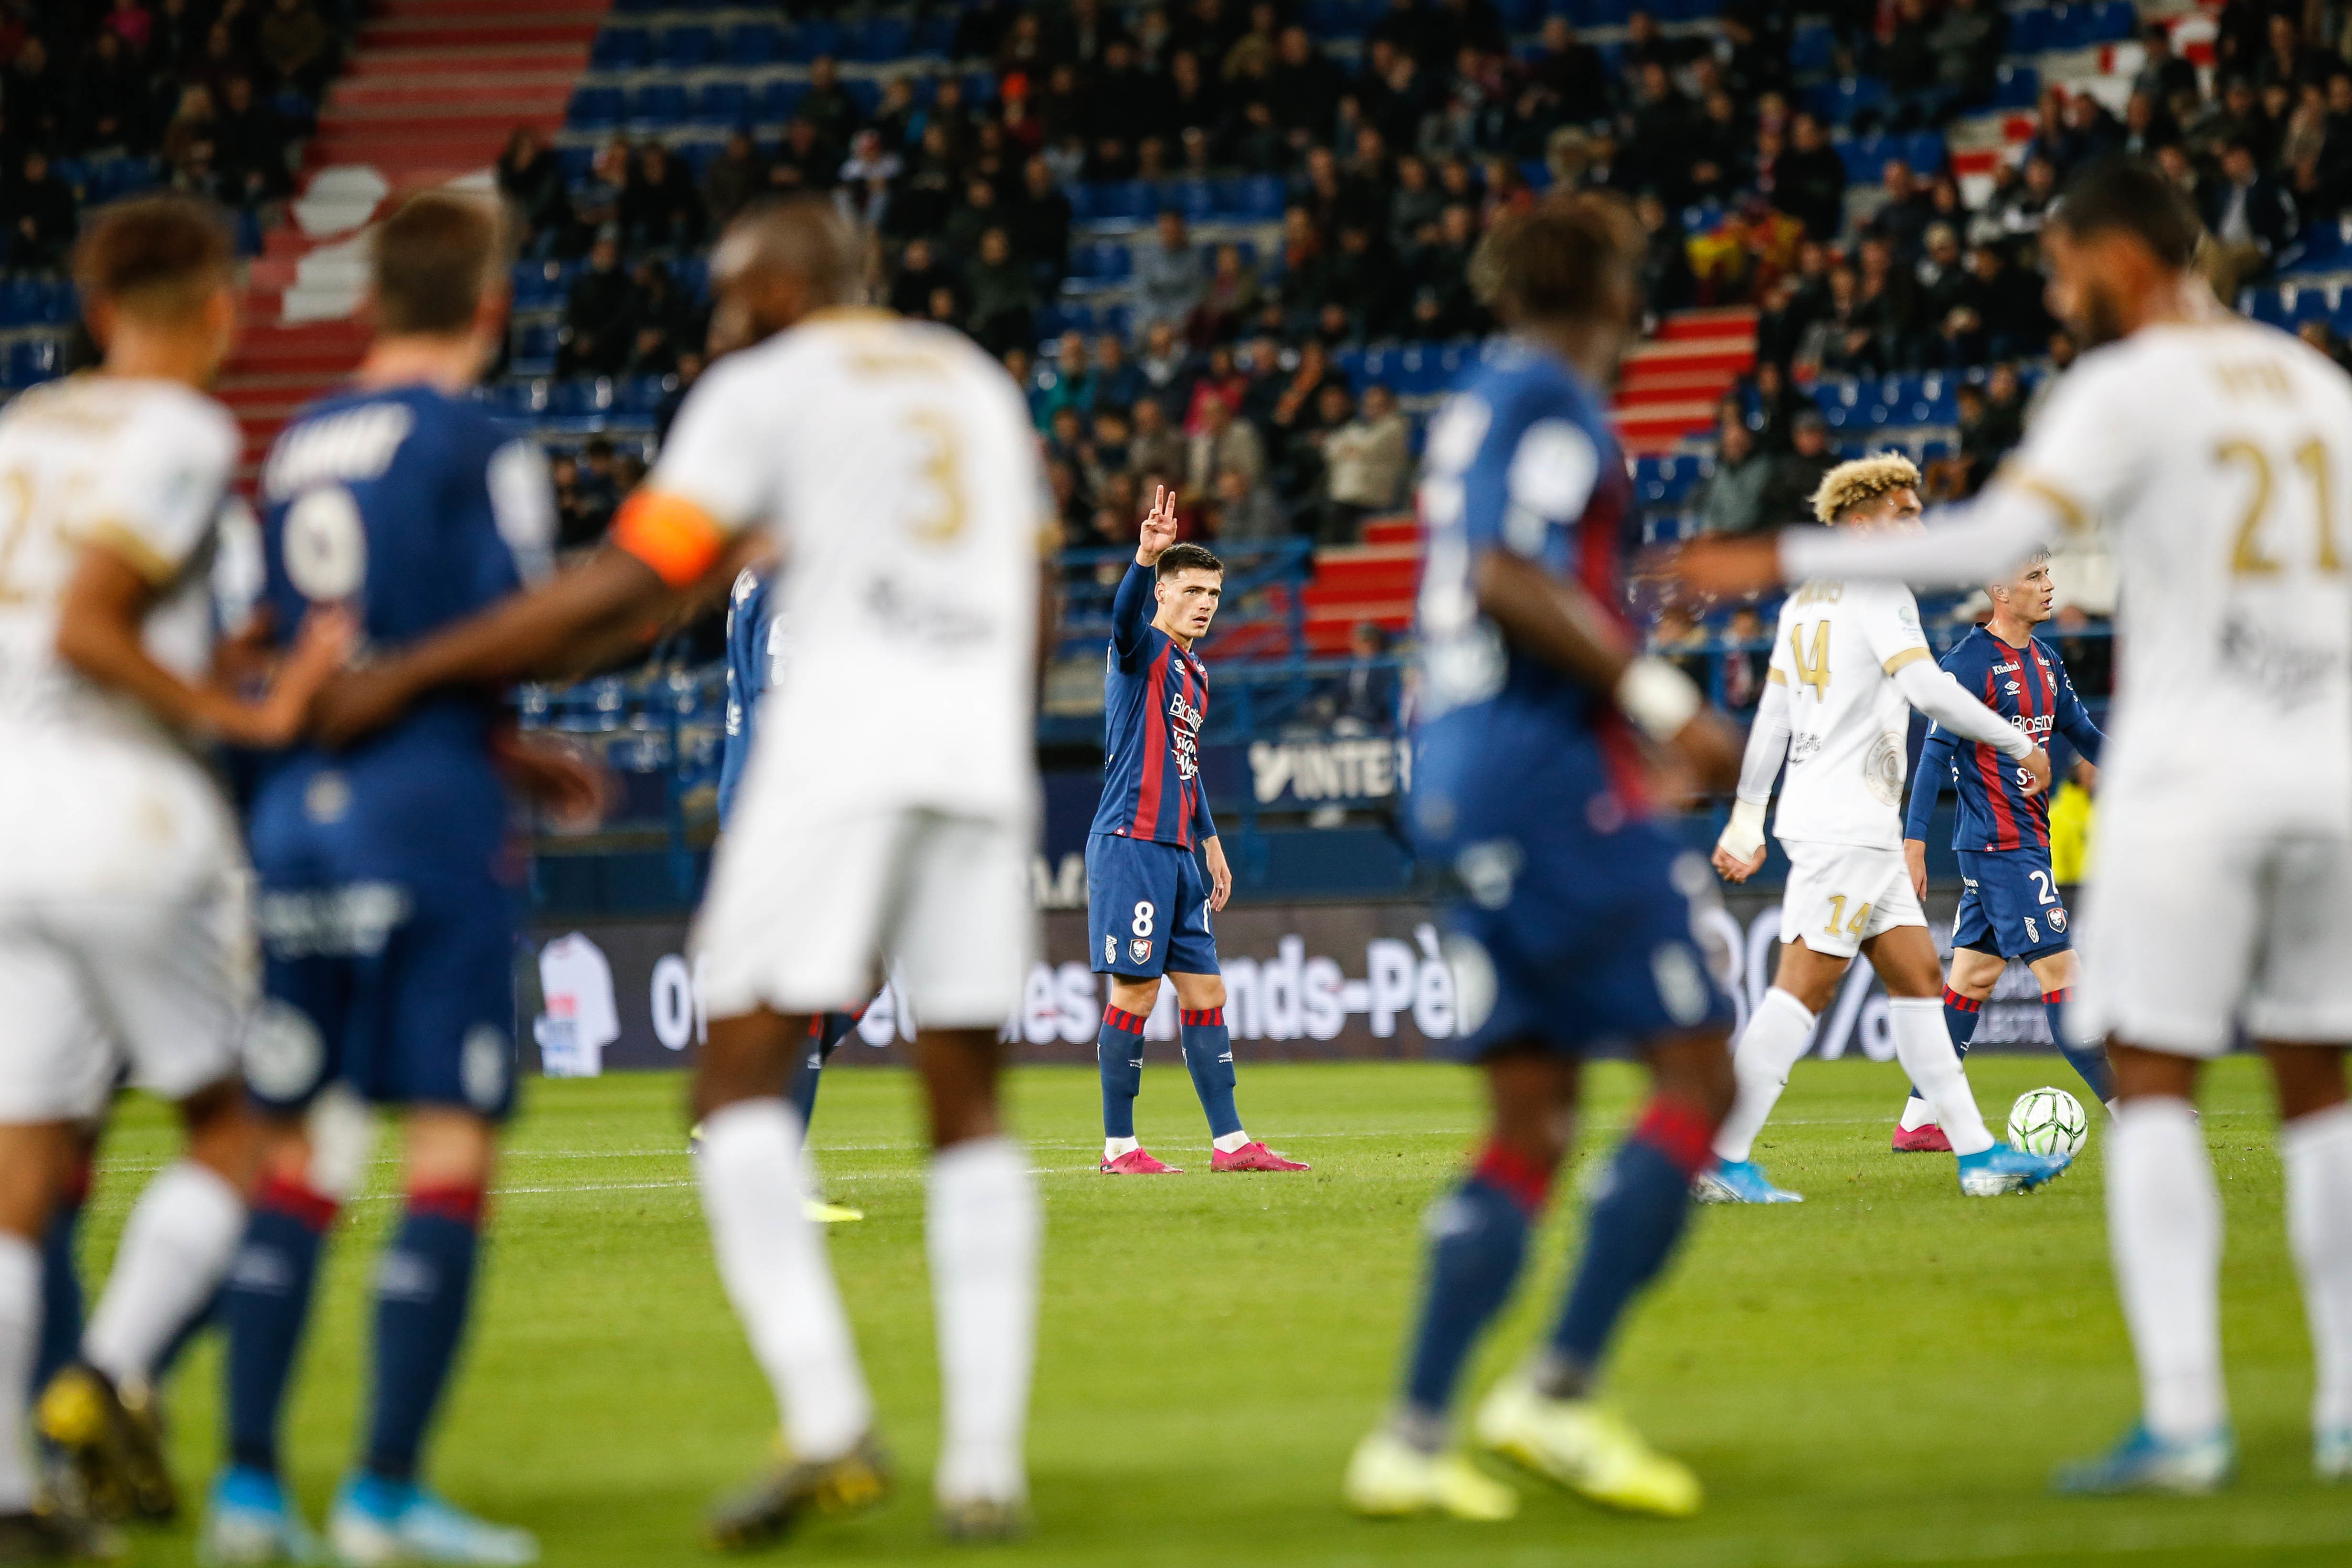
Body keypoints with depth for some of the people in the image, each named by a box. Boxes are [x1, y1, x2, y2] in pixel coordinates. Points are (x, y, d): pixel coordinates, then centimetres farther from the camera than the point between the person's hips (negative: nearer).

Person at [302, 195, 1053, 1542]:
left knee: (743, 1084, -3)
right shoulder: (979, 384, 24)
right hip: (985, 749, 6)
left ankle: (828, 1420, -19)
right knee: (969, 1104, 10)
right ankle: (989, 1461, 3)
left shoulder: (769, 388, 5)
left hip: (844, 739, -6)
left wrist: (408, 678, -1)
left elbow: (623, 585, -3)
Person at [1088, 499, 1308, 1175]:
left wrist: (1210, 841, 28)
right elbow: (1126, 614, -30)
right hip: (1130, 842, -9)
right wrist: (1146, 555, -49)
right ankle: (1118, 1147, -1)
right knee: (1136, 992, -7)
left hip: (1176, 853, 9)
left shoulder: (1196, 673, 19)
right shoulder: (1143, 651, -6)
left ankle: (1229, 1142, 12)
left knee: (1205, 993, 8)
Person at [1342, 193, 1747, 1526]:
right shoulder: (1552, 403, -8)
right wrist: (1660, 700, -20)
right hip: (1551, 777, -9)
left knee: (1533, 1119, 10)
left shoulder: (1479, 405, 19)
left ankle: (1414, 1436, 3)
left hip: (1464, 784, 9)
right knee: (1698, 1074, -5)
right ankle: (1561, 1388, -12)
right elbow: (1509, 578, -21)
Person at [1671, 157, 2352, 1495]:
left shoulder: (2134, 385, -6)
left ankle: (2184, 1419, -11)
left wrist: (1783, 564, -14)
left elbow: (1992, 542, -17)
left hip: (2193, 780, -6)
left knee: (2155, 1082, -3)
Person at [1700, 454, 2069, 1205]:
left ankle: (1978, 1154, 10)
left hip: (1862, 830, 10)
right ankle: (1721, 1156, -13)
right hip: (1846, 824, -10)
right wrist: (2021, 745, -10)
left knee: (1917, 977, 10)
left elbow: (1770, 718, 19)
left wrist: (1747, 819, 22)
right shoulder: (1877, 591, -9)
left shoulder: (1804, 600, 18)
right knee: (1803, 989, -11)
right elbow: (1928, 689, -19)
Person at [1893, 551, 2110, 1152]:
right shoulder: (1970, 663, -13)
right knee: (2060, 970, -8)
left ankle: (1919, 1122, 13)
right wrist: (1914, 843, -18)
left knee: (1974, 975, 9)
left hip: (2027, 837, 9)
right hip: (2000, 843, -9)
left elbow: (2080, 731, 25)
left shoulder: (2044, 661, 13)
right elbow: (1936, 753, -15)